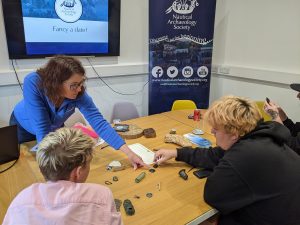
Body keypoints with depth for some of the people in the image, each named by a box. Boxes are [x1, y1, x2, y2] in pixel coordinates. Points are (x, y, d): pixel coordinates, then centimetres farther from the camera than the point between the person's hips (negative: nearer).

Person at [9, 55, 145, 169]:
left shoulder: (78, 94, -34)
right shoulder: (33, 83, -41)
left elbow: (99, 123, -38)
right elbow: (42, 128, -40)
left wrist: (129, 153, -44)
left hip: (54, 128, 2)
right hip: (23, 126, -1)